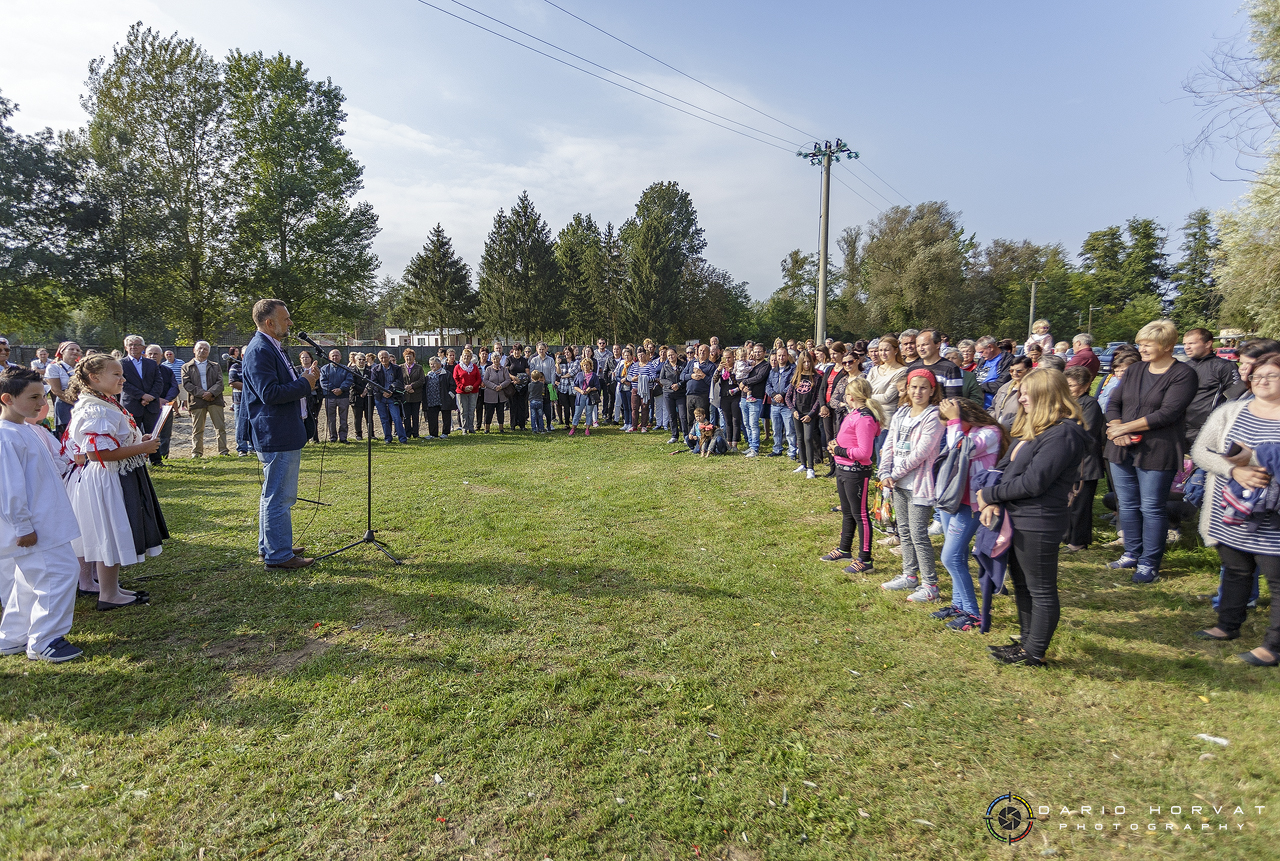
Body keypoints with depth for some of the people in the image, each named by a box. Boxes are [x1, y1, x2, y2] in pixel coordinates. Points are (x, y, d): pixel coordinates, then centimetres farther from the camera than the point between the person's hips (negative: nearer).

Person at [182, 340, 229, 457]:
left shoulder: (215, 366, 16)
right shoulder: (186, 367, 12)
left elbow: (220, 382, 4)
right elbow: (186, 384, 0)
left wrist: (211, 393, -14)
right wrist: (202, 393, -12)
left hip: (215, 400, 1)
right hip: (197, 401, 0)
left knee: (220, 427, -2)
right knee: (197, 429, 4)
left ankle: (223, 450, 2)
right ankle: (196, 452, 11)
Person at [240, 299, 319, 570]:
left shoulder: (271, 347, 16)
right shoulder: (260, 350, -17)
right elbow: (269, 393, -25)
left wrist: (304, 377, 7)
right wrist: (304, 384, -17)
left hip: (283, 433, 11)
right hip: (277, 436, -11)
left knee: (275, 494, 20)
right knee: (278, 496, -5)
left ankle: (270, 547, 32)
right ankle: (278, 555, 3)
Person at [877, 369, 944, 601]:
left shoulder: (933, 417, -12)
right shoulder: (901, 414, 10)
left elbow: (920, 452, -18)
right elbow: (889, 445, 8)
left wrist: (895, 474, -12)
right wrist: (884, 473, -5)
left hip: (919, 484, -7)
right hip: (899, 484, 7)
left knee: (918, 534, -5)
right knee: (904, 531, 16)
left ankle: (930, 585, 6)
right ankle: (910, 575, 30)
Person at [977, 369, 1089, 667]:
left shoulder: (1062, 434, -18)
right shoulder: (1032, 428, 13)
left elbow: (1032, 483, -23)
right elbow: (1004, 466, 12)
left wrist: (989, 494, -12)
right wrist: (991, 502, -4)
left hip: (1038, 524, -10)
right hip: (1016, 519, 10)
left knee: (1041, 591, 5)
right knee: (1021, 585, 20)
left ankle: (1034, 653, 17)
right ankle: (1027, 642, 34)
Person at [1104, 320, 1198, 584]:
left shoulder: (1183, 375, -6)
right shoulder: (1134, 371, 12)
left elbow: (1167, 413, -16)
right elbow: (1113, 403, 7)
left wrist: (1125, 427, -15)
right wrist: (1117, 430, -11)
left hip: (1157, 452, -6)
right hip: (1123, 450, 6)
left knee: (1151, 508, 1)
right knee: (1127, 504, 12)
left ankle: (1149, 563, 11)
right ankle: (1132, 554, 26)